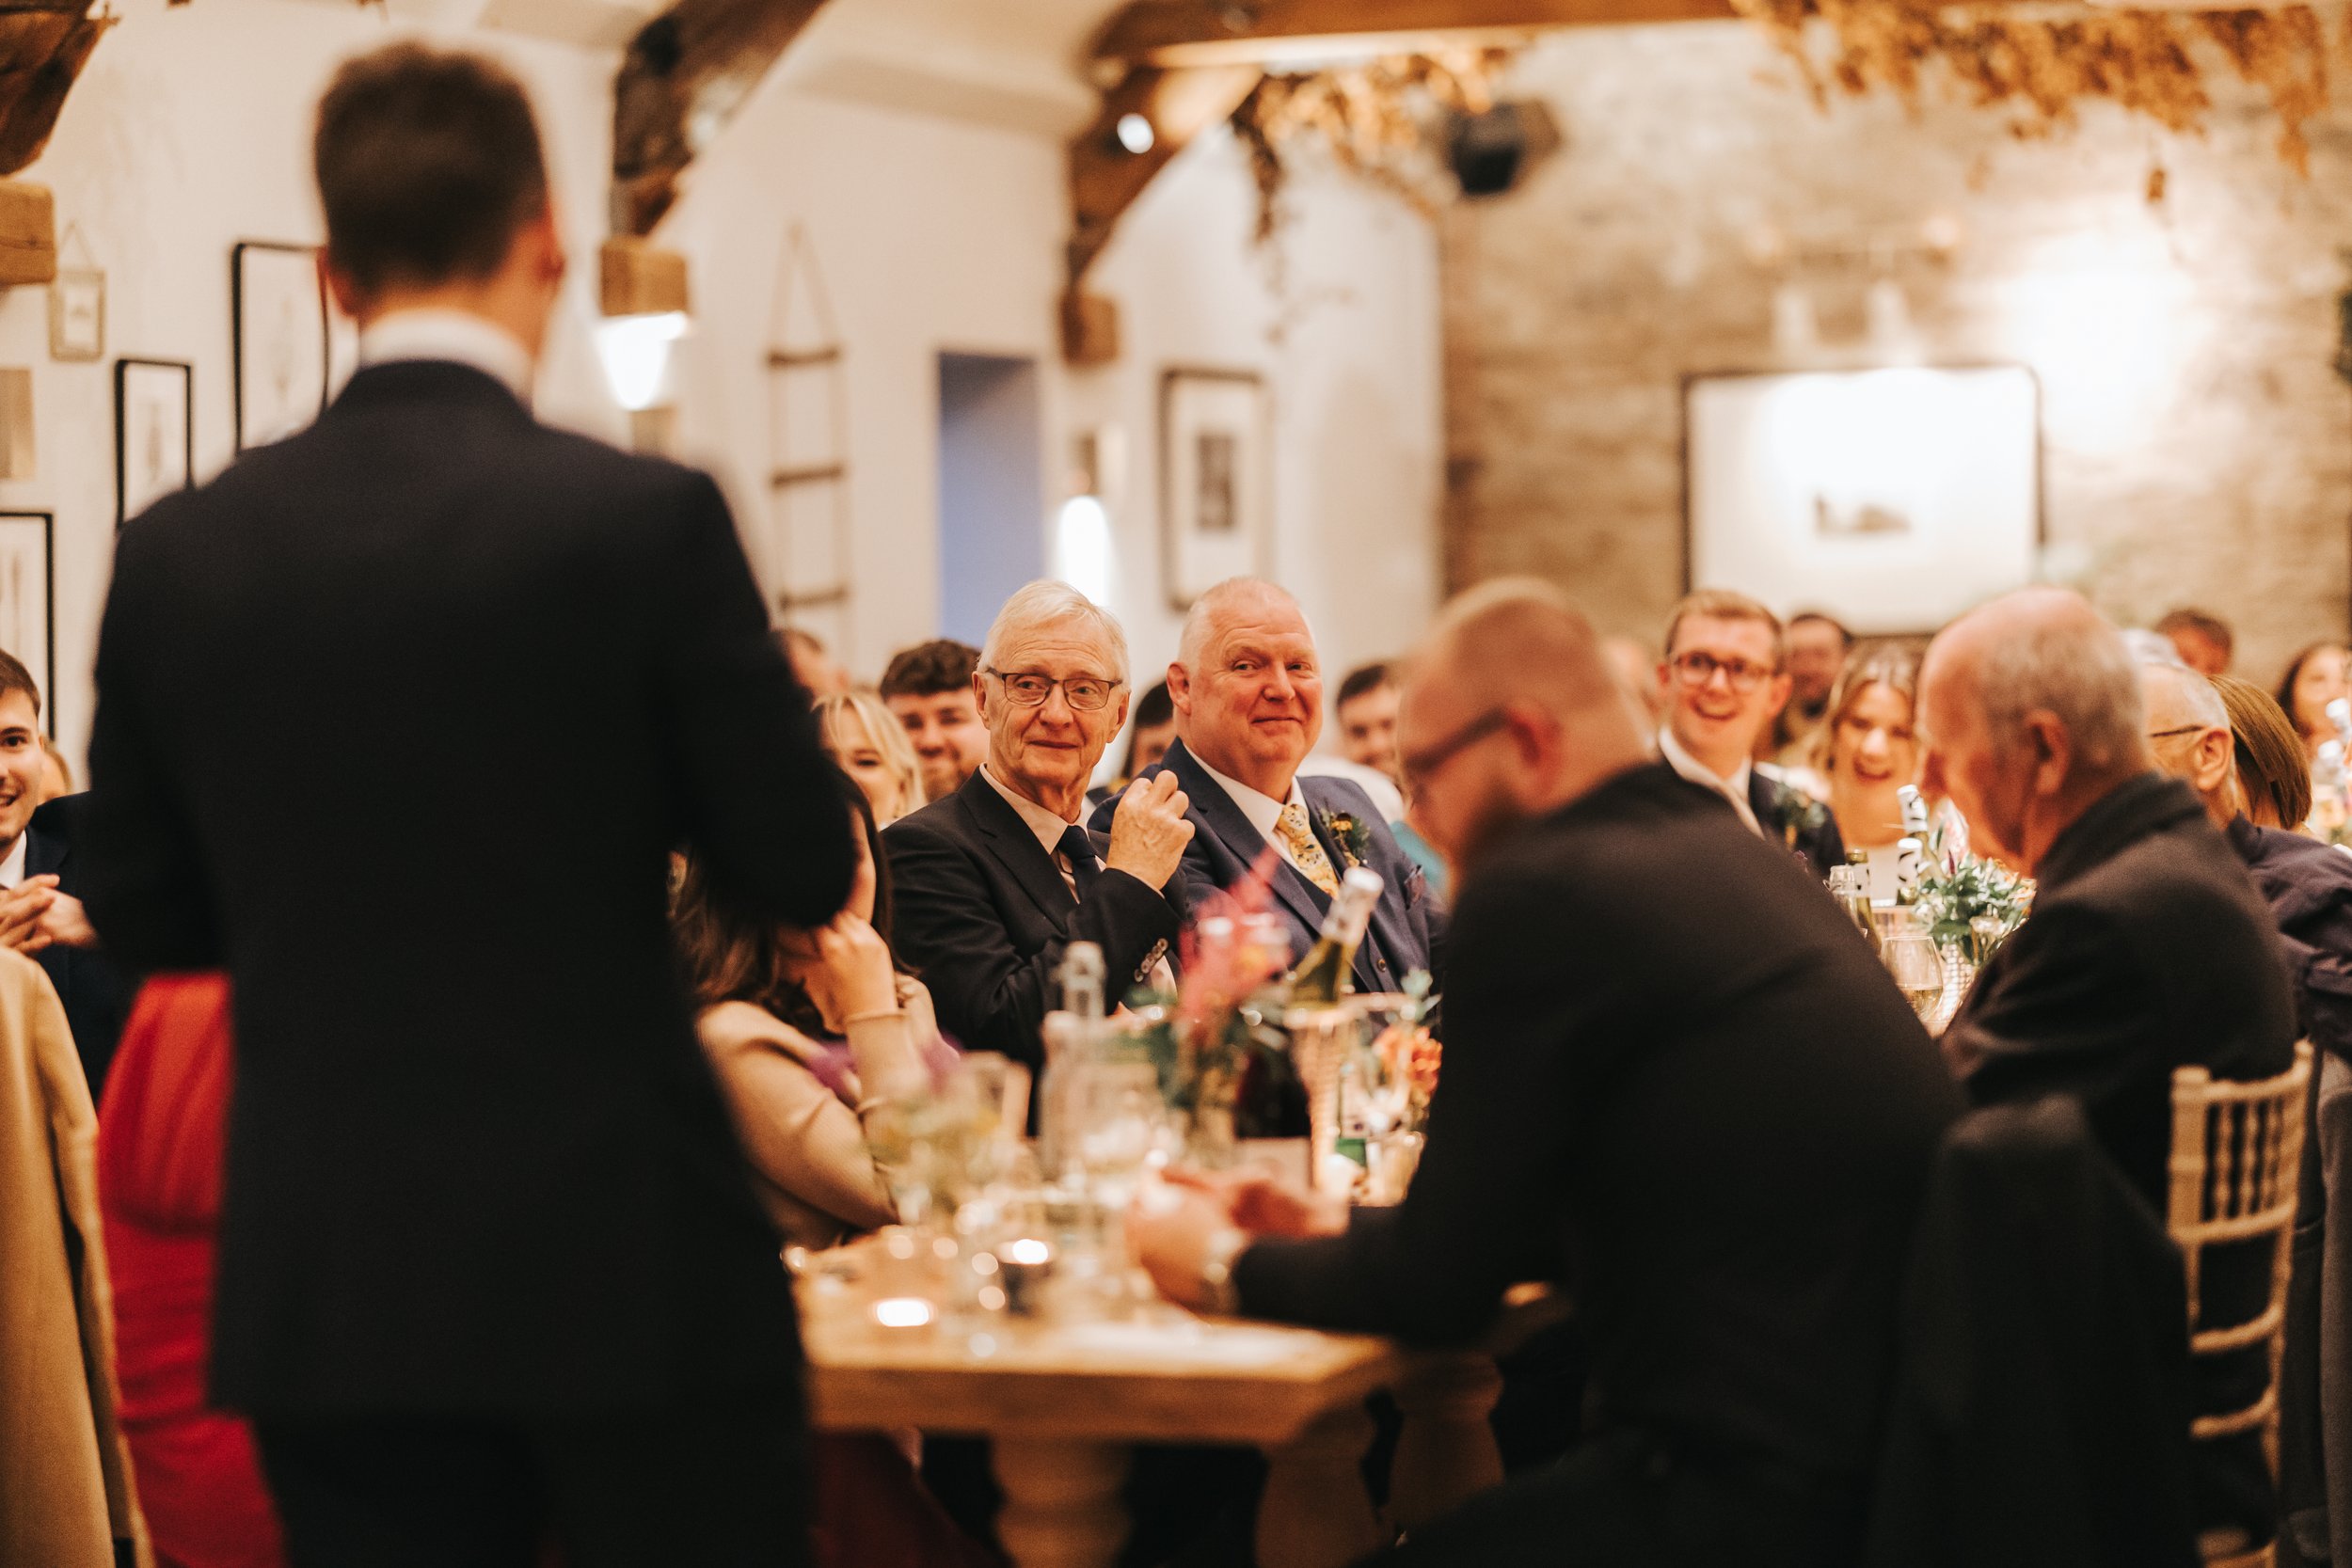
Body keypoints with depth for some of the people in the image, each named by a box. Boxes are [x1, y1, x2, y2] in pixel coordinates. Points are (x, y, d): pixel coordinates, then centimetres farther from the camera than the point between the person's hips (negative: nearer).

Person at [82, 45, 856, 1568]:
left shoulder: (178, 553, -1)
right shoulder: (647, 518, -13)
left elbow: (145, 910, 8)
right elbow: (805, 870, -6)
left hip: (328, 1284, 3)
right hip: (627, 1266, -3)